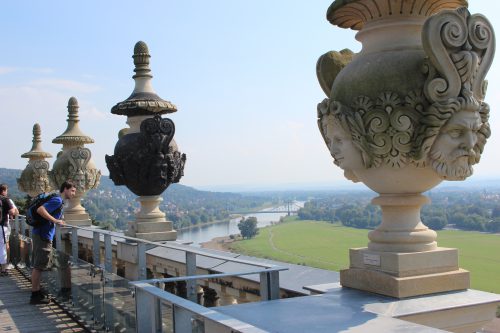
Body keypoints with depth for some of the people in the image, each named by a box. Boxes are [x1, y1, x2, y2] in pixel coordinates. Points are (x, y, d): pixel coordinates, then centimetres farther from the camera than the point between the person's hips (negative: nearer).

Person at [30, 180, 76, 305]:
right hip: (43, 235, -10)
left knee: (38, 266, 15)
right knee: (39, 266, -5)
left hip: (44, 235, 10)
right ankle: (35, 296, -1)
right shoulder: (57, 200, -14)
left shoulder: (58, 201, 16)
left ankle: (36, 293, 23)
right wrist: (55, 220, -25)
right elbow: (40, 210, -26)